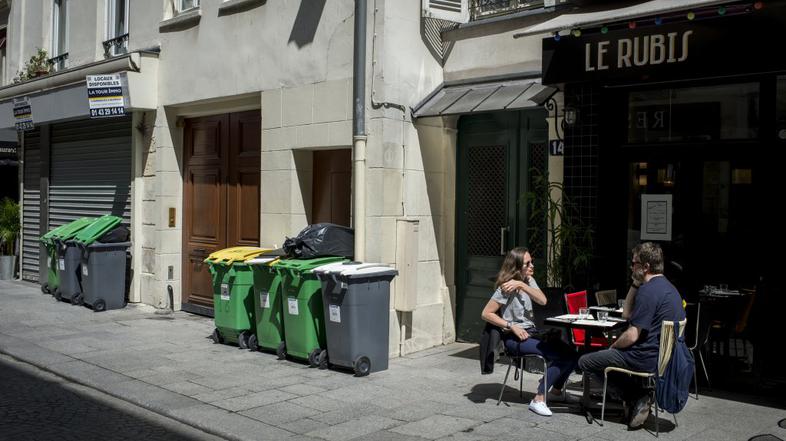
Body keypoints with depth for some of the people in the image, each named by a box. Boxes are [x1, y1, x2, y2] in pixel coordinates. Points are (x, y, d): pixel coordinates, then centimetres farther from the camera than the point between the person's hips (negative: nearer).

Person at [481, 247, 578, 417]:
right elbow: (486, 314, -13)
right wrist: (512, 326, -18)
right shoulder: (506, 287, -11)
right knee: (563, 356, -21)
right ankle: (538, 400, -13)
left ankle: (556, 391, 15)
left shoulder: (528, 281, 10)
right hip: (514, 338, -7)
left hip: (531, 332, 8)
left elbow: (543, 300, -7)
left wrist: (522, 285, -20)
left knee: (570, 353, -9)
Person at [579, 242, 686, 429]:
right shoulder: (667, 287, 12)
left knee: (585, 362, -1)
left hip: (647, 359, -10)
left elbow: (632, 336, -22)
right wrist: (635, 284, 11)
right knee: (607, 356, 31)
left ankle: (636, 396, -3)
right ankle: (640, 395, 12)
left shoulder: (648, 291, -20)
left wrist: (612, 347, -4)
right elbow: (627, 314, 18)